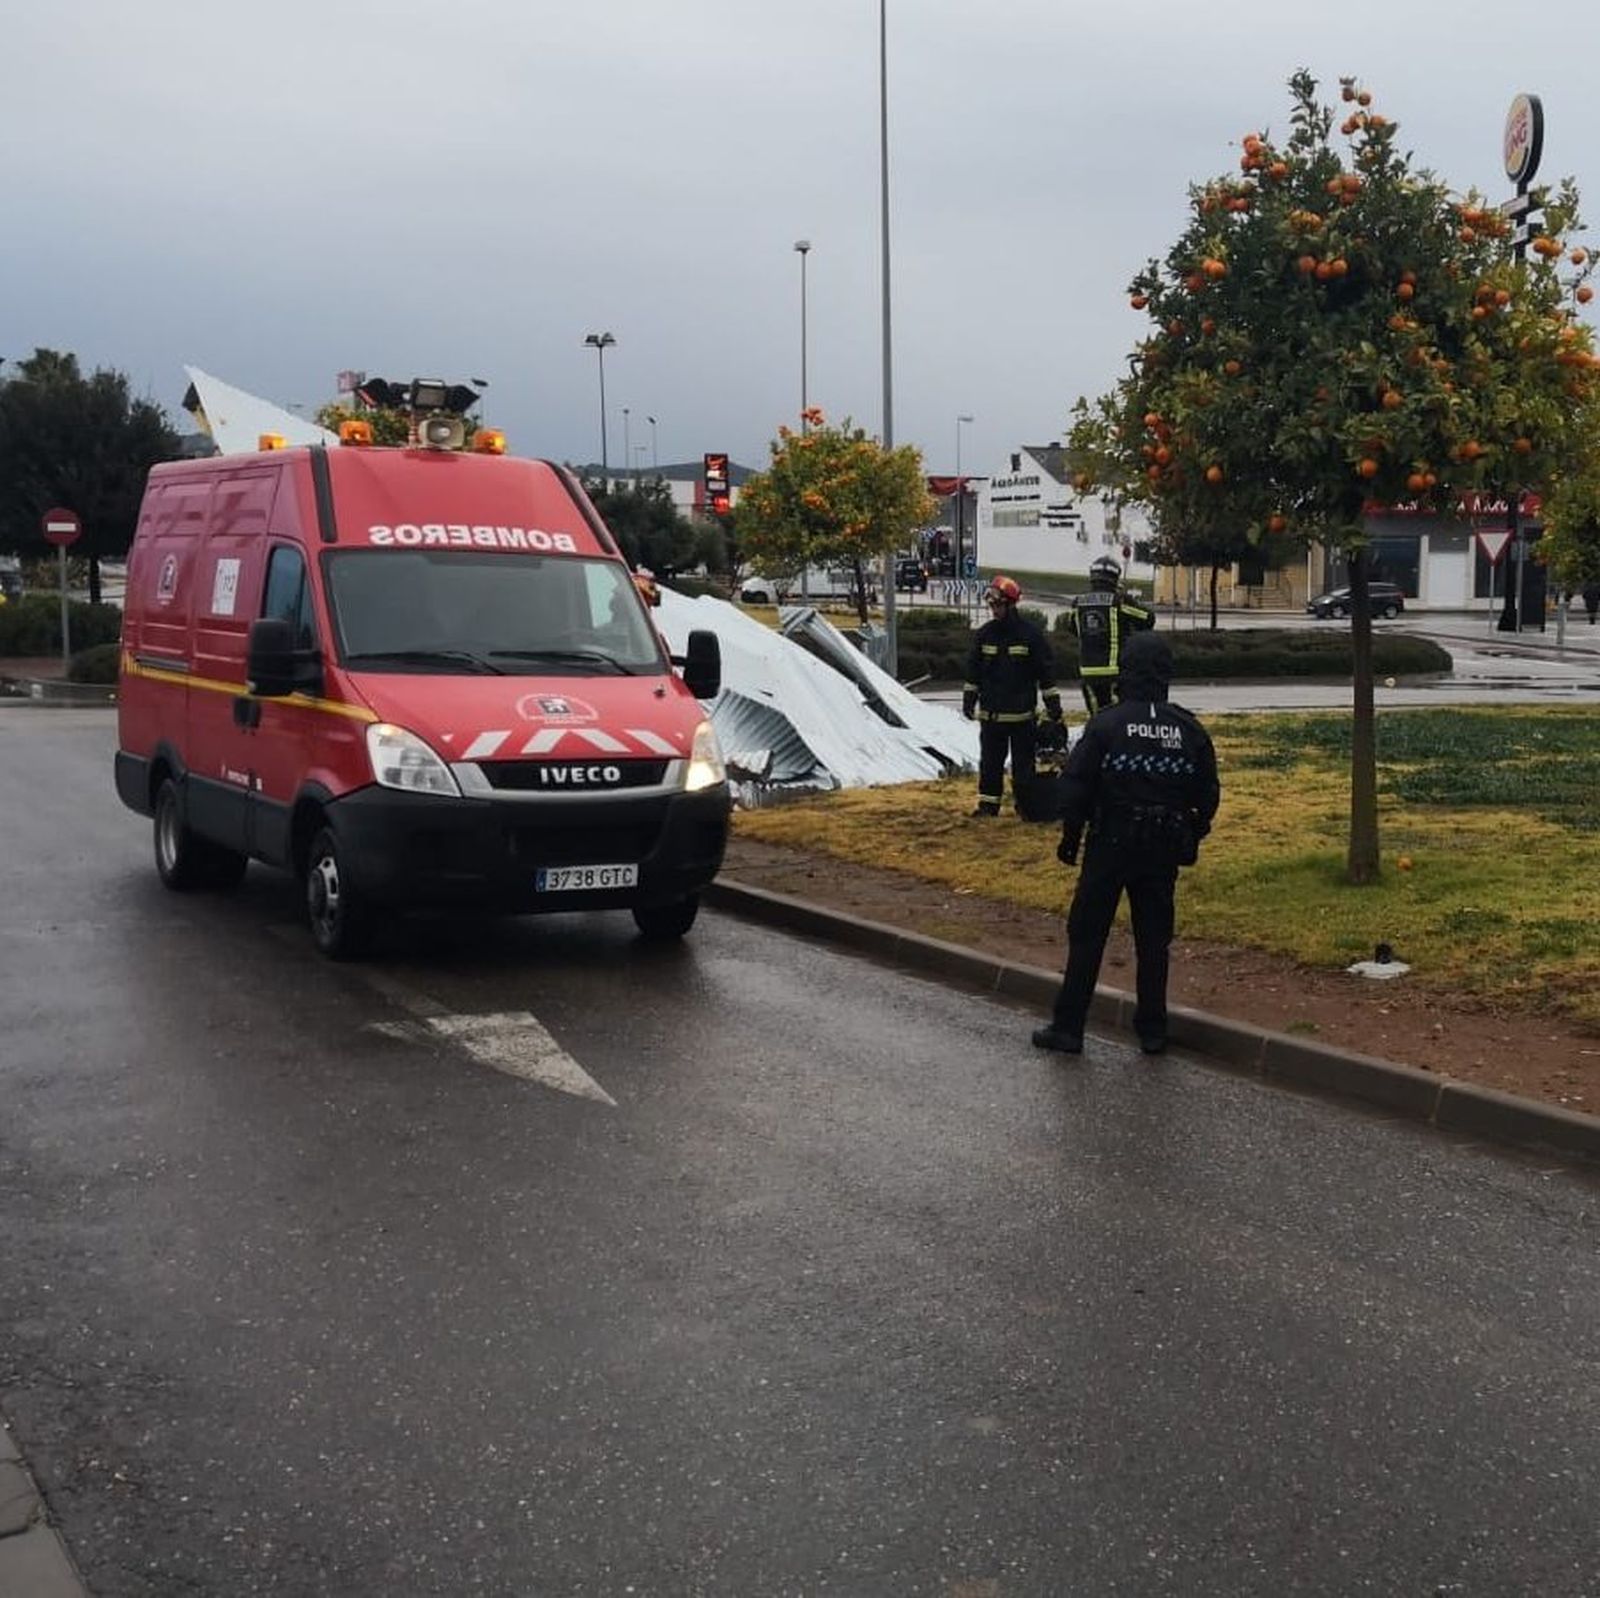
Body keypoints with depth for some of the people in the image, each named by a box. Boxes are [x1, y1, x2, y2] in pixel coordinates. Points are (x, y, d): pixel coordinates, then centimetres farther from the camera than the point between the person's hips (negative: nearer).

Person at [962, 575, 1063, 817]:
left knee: (1023, 760, 4)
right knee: (990, 761, 7)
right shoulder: (984, 634, 5)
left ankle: (1024, 803, 13)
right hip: (990, 712, 3)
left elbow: (1046, 671, -3)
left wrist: (1053, 704, -3)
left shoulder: (1030, 634, -6)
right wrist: (969, 698, 10)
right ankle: (988, 802, 14)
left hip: (1021, 713, -3)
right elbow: (973, 670, 14)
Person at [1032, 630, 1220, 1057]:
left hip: (1110, 845, -3)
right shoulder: (1190, 730, 1)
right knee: (1153, 939, 12)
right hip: (1163, 852, 3)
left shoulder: (1106, 724, -10)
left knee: (1087, 936, 4)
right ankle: (1152, 1030, 16)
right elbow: (1208, 795, 8)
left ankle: (1068, 1027, 7)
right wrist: (1191, 838, 19)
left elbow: (1075, 785, -10)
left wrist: (1070, 837, 1)